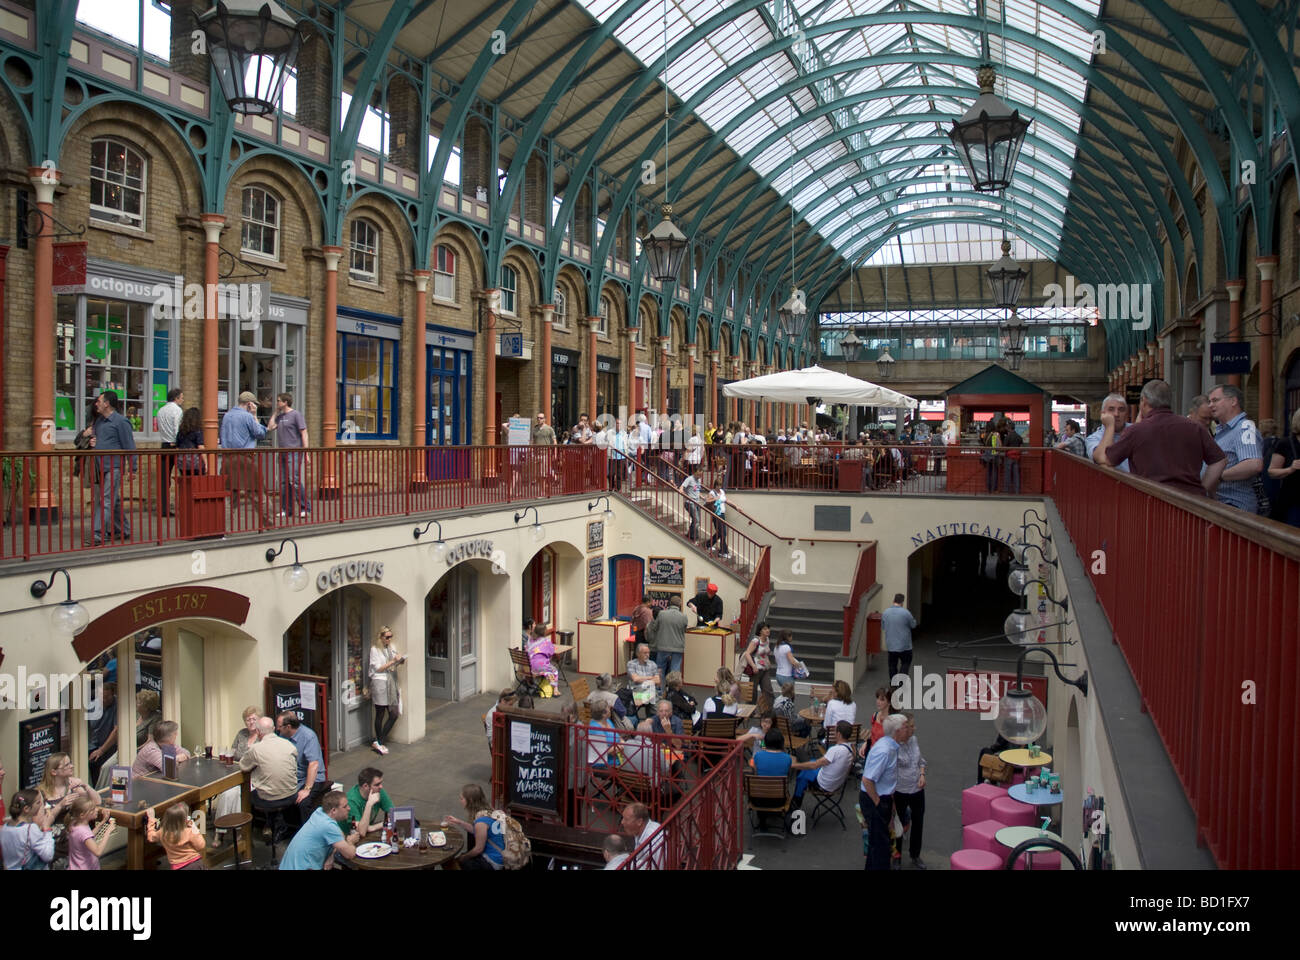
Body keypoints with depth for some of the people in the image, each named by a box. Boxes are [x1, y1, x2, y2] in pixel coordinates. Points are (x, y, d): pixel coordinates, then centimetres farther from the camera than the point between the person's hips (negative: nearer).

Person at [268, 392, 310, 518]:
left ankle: (306, 508, -9)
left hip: (294, 452, -8)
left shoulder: (296, 414, -5)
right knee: (284, 482, 6)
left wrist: (306, 453, -17)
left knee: (294, 481, -15)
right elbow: (270, 428, 6)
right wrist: (276, 412, 10)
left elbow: (304, 433, -10)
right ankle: (286, 509, 10)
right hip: (283, 453, 8)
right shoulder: (280, 416, 18)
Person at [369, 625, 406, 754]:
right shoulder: (375, 649, -4)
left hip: (391, 683, 7)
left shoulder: (391, 648, 16)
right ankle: (378, 742, 12)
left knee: (394, 714, 0)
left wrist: (400, 661, 1)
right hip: (380, 683, -7)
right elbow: (378, 668, -9)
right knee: (380, 714, 0)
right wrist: (393, 661, -17)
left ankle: (378, 743, 8)